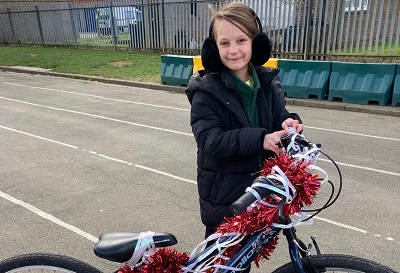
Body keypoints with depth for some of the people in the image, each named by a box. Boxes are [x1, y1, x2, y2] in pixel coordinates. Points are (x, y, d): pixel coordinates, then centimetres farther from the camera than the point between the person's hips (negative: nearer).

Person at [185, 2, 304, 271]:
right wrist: (259, 139, -36)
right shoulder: (206, 90, -15)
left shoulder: (269, 83, -1)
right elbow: (211, 141, -23)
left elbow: (280, 118, 2)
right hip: (223, 194, -4)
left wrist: (289, 123, -22)